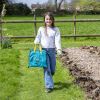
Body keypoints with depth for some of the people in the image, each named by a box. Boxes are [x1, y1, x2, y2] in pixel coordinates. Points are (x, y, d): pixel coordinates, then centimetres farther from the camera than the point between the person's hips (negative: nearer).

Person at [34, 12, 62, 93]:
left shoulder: (56, 29, 2)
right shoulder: (41, 29, 7)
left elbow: (57, 40, -7)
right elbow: (38, 38, 10)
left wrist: (59, 49, -23)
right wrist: (36, 43, -14)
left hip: (52, 50, 1)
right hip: (43, 50, -1)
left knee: (52, 69, 9)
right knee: (47, 68, -8)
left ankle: (48, 80, 39)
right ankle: (49, 86, -4)